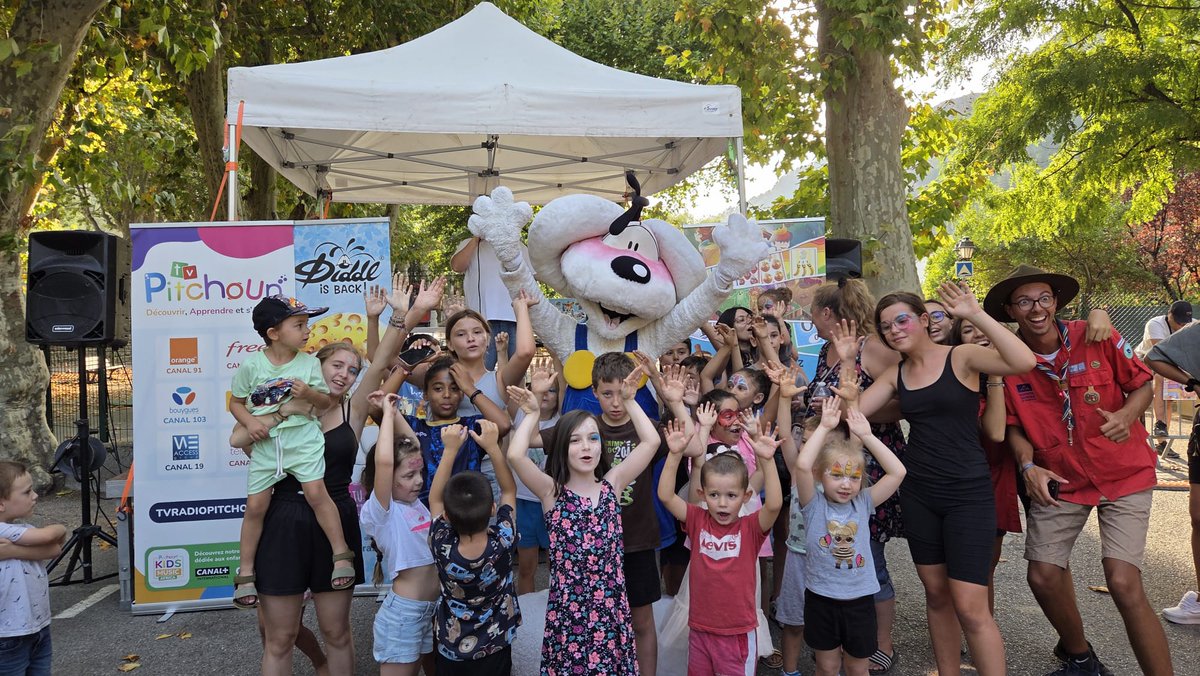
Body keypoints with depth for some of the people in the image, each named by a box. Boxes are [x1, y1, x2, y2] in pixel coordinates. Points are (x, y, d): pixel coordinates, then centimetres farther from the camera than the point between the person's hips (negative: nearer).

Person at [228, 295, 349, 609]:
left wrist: (309, 394, -14)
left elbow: (326, 402, 6)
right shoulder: (251, 365, -2)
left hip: (303, 438, -1)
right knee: (255, 505, 2)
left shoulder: (309, 362, 0)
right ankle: (246, 572, 16)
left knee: (316, 492, -15)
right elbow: (236, 402, 8)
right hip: (265, 443, 1)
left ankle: (341, 553, -1)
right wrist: (250, 422, -11)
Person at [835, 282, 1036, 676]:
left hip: (967, 494, -5)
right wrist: (846, 362, -4)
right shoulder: (896, 374, 8)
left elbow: (1024, 362, -24)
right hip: (918, 495, 5)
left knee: (970, 607, -7)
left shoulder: (961, 357, -7)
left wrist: (975, 314, -25)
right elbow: (854, 410, 1)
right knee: (936, 592, 13)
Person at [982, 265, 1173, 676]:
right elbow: (1013, 424, 3)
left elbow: (1142, 383, 0)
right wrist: (1028, 466, -14)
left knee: (1124, 583, -16)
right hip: (1058, 480, 3)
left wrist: (1126, 416, -20)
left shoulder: (1096, 338, -10)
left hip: (1123, 475, -2)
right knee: (1043, 576, 2)